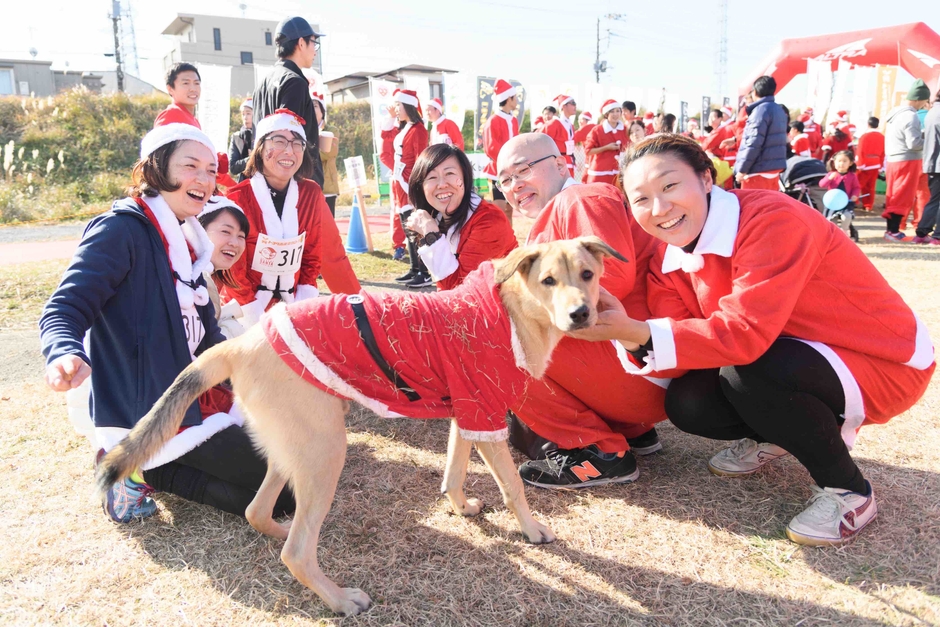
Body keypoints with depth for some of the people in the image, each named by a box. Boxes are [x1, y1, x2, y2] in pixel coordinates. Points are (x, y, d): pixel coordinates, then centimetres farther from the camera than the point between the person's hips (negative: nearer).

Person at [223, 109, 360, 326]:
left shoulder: (312, 194, -3)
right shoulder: (237, 198, -13)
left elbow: (330, 254, 1)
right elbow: (232, 270, -10)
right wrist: (257, 322, -15)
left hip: (292, 307, 3)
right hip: (246, 312, -3)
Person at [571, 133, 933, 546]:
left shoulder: (773, 221, -28)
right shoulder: (670, 257, -5)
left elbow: (744, 333, -35)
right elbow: (673, 340, -12)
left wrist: (638, 333, -38)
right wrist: (630, 336, -33)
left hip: (885, 362, -6)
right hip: (794, 355, 7)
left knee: (745, 373, -32)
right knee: (687, 404, -14)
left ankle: (847, 491, -8)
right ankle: (773, 435, 18)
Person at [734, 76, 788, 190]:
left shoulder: (761, 110, -12)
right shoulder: (779, 110, 16)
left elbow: (754, 143, -19)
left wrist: (742, 169, -16)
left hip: (760, 170, -9)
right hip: (774, 168, 9)